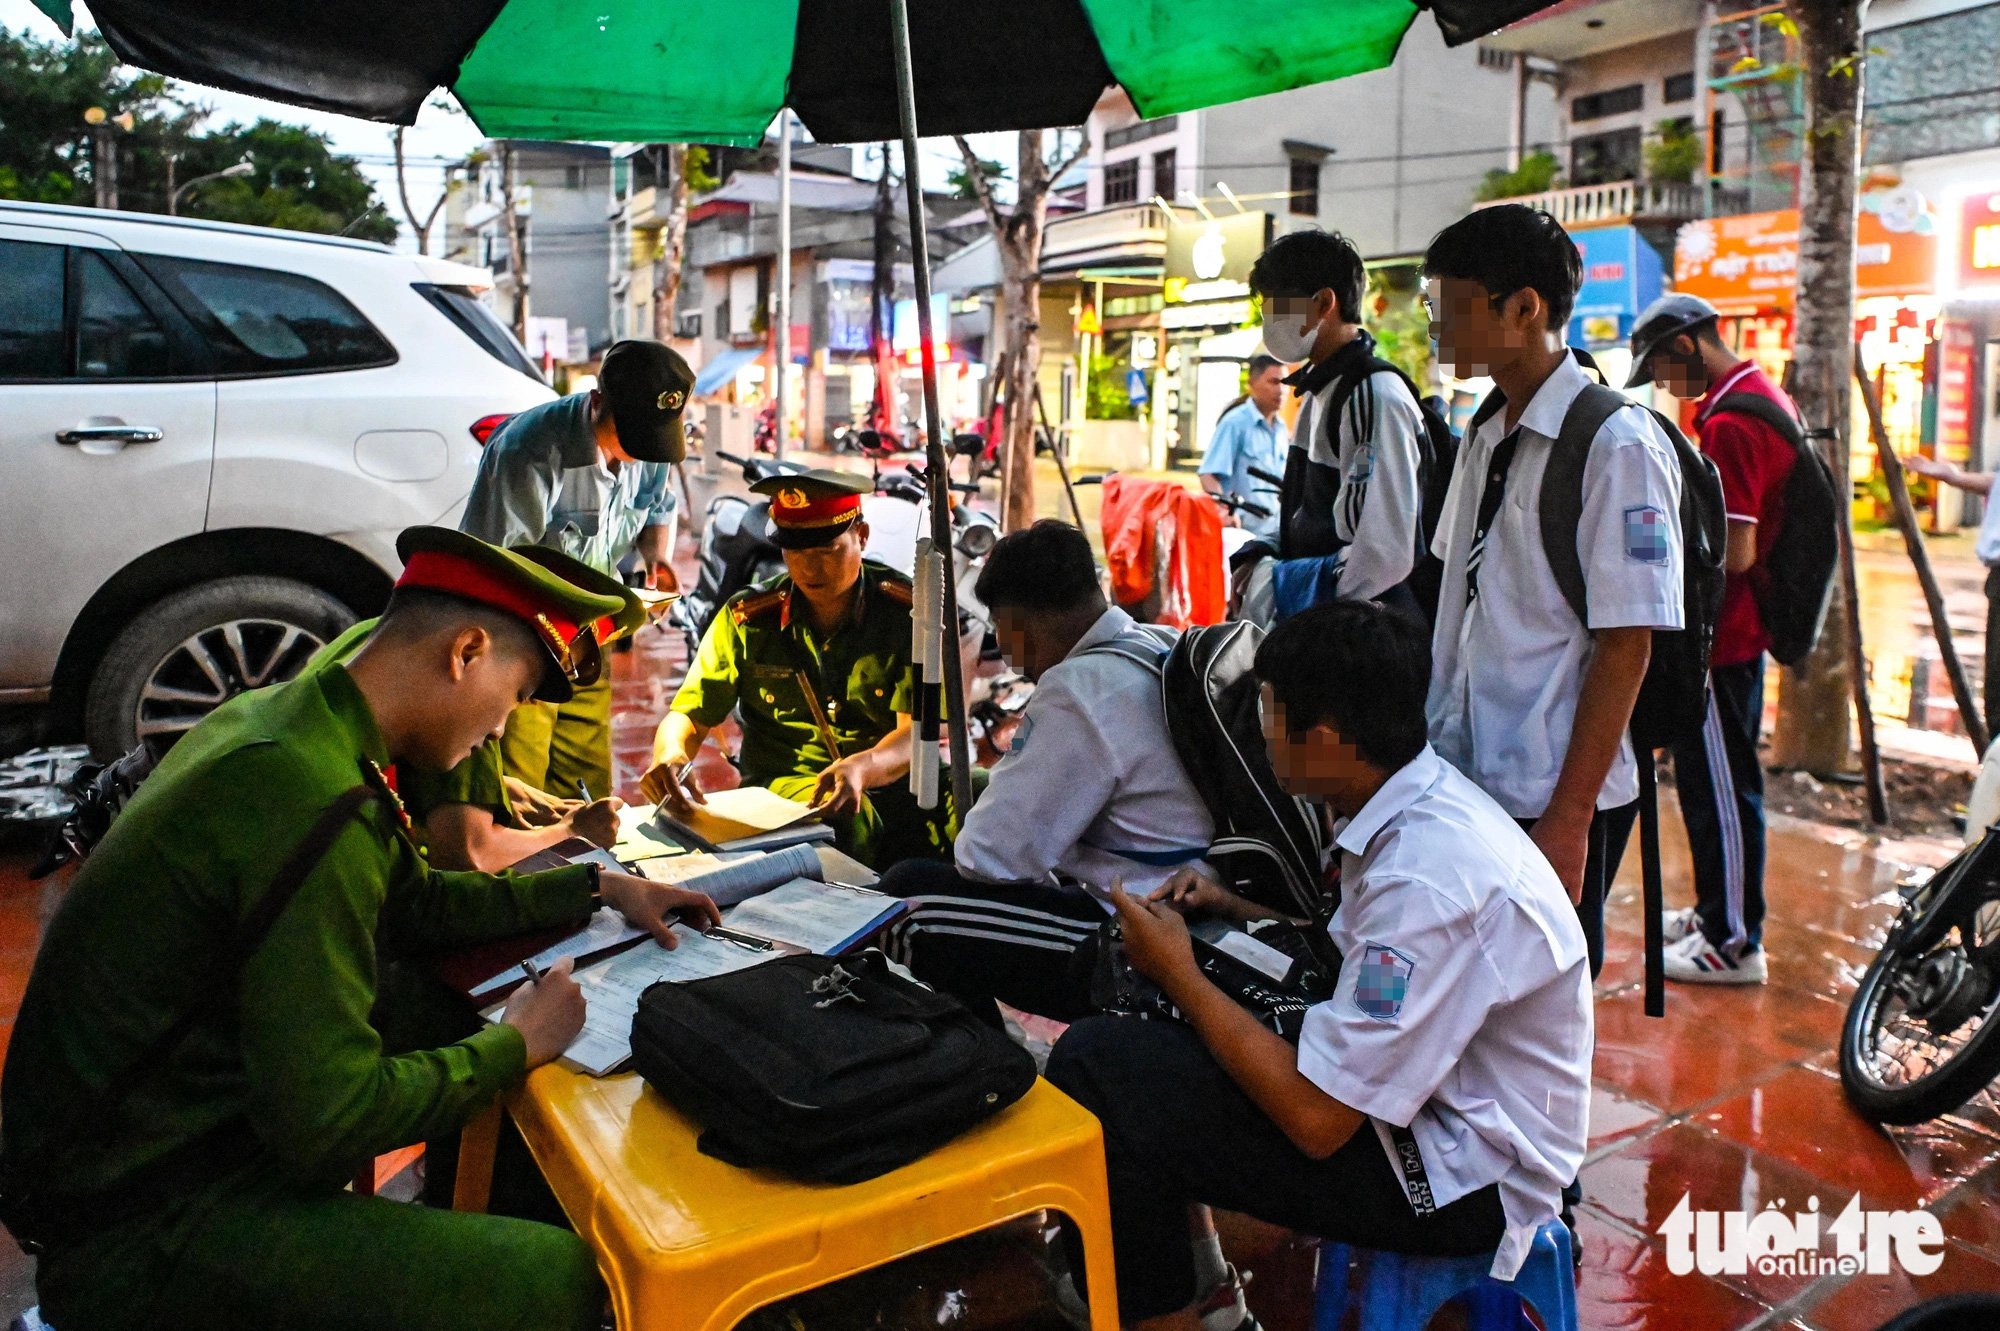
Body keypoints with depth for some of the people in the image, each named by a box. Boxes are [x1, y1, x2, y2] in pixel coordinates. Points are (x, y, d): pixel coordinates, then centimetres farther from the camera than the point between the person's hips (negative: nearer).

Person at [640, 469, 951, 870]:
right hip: (782, 788, -1)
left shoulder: (909, 612, -2)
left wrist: (860, 769, -35)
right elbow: (688, 716, 5)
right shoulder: (746, 619, 4)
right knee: (847, 821, -37)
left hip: (891, 781, 1)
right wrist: (670, 756, -21)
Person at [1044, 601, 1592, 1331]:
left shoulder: (1427, 881, -29)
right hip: (1440, 1105, 9)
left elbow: (1317, 1119, -26)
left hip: (1459, 1181, -9)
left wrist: (1179, 974, -15)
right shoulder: (1427, 800, -2)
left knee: (1096, 1063, -18)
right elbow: (1371, 957, 15)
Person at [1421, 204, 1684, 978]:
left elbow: (1626, 645, -16)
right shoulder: (1486, 438, 11)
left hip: (1553, 797, -7)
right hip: (1462, 779, 7)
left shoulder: (1615, 445, -13)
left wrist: (1567, 819, -17)